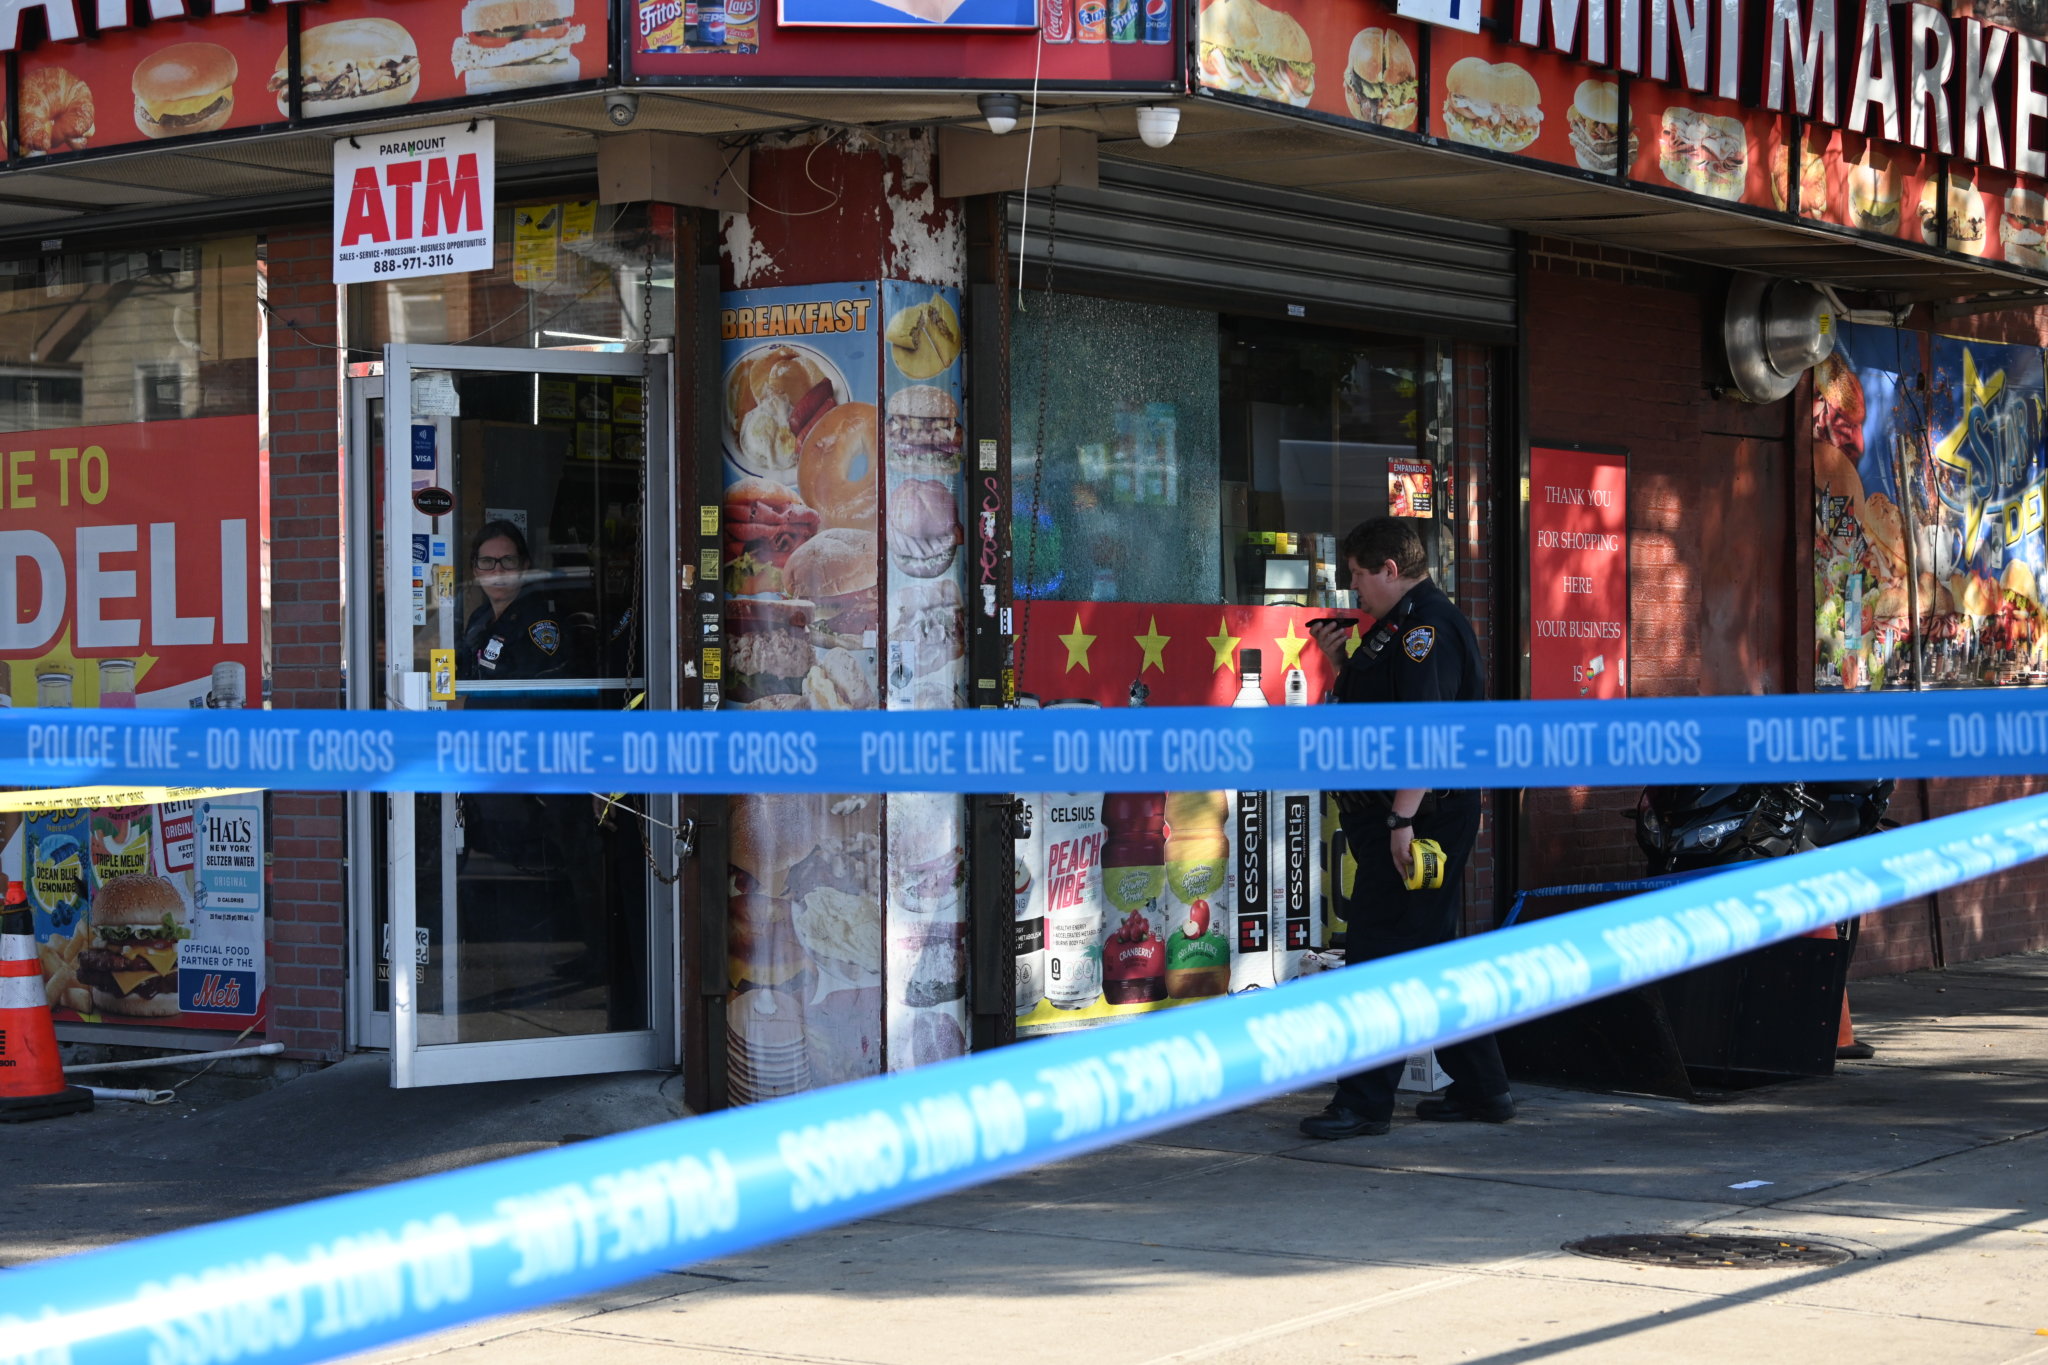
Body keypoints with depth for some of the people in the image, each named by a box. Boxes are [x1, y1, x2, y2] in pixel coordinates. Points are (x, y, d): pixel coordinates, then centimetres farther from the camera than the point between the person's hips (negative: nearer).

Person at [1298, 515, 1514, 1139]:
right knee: (1429, 952, 15)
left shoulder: (1428, 624, -15)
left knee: (1380, 953, -8)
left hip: (1420, 816, -11)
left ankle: (1364, 1104, -5)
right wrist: (1343, 664, 11)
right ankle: (1481, 1088, 21)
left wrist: (1403, 818, -27)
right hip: (1392, 815, 11)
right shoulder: (1402, 625, 18)